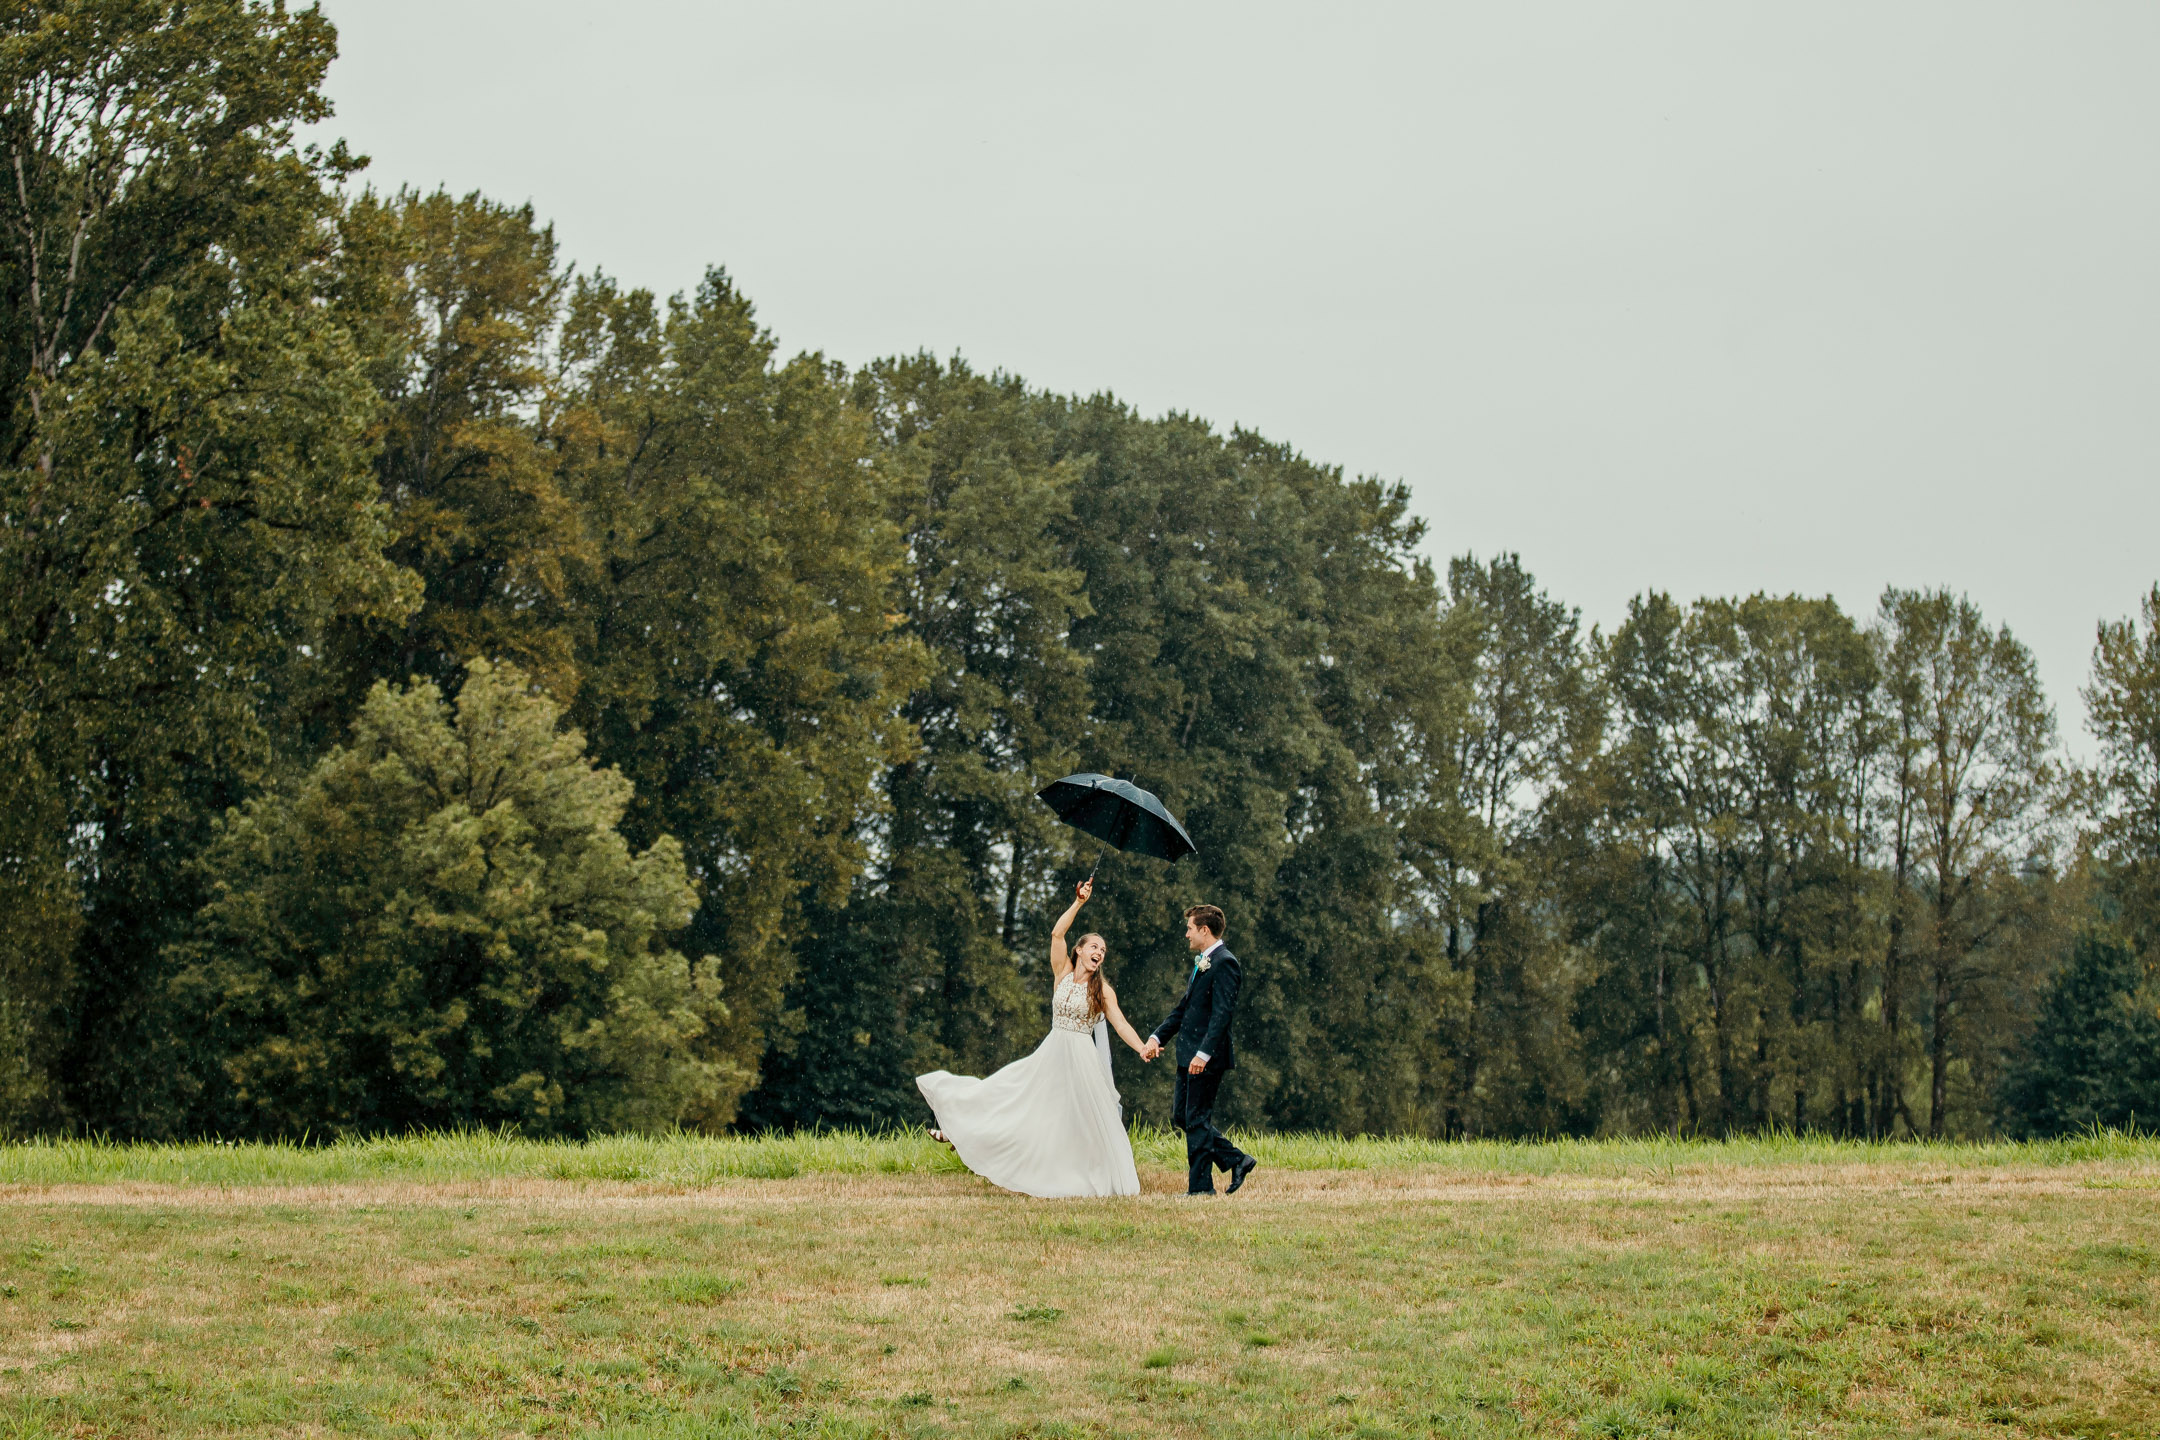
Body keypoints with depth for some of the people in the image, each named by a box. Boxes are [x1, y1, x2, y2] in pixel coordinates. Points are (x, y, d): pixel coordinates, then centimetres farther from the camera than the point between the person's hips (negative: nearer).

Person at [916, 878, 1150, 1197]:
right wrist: (1079, 903, -11)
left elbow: (1121, 1024, -7)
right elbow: (1056, 934, -5)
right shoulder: (1063, 974, 4)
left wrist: (1143, 1048, -22)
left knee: (1085, 1121, -1)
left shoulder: (1102, 990, -1)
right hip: (1051, 1052, 2)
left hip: (1081, 1058, -2)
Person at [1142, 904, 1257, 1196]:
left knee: (1197, 1119, -5)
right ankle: (1237, 1160, 18)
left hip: (1207, 1058, -10)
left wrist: (1204, 1053, -28)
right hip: (1189, 1056, 10)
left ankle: (1200, 1185, 3)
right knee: (1180, 1116, 12)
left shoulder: (1224, 963, -14)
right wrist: (1156, 1036, 11)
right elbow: (1183, 1008, 22)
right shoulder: (1201, 963, 18)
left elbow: (1222, 1013, -22)